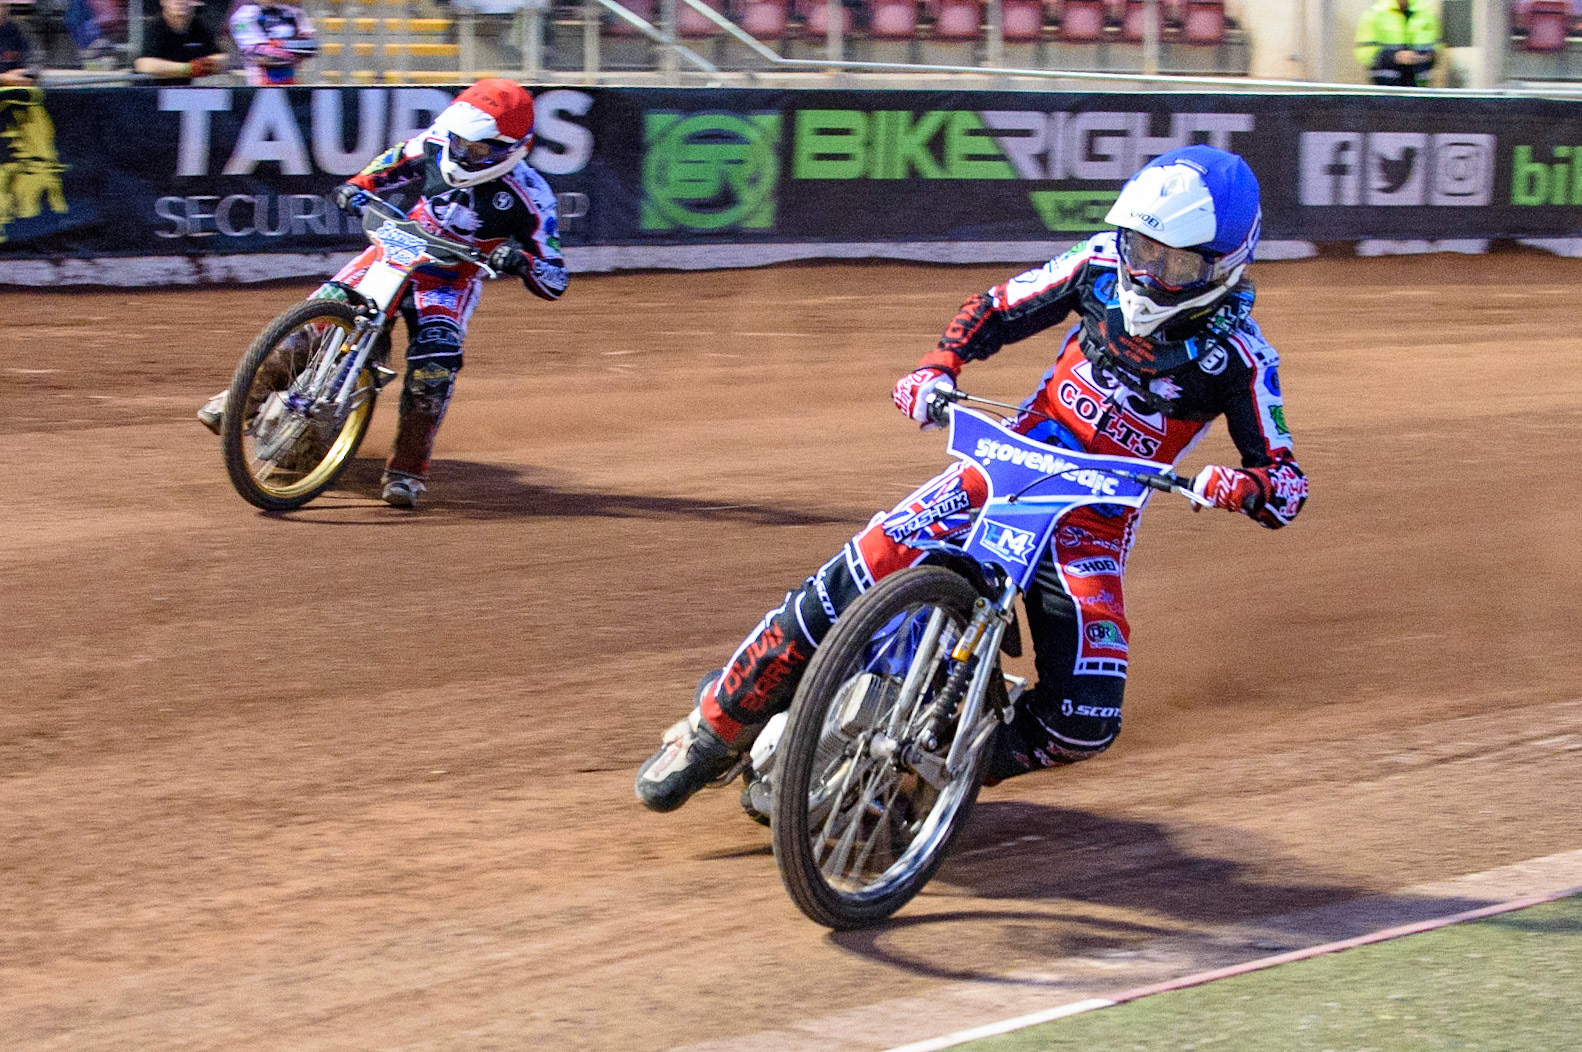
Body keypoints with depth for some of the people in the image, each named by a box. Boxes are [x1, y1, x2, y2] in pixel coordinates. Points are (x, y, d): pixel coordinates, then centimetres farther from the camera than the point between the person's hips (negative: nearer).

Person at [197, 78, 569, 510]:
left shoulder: (528, 195, -22)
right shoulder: (434, 146, -12)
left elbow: (555, 281, -19)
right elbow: (388, 166, 7)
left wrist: (520, 261, -40)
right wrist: (356, 188, -15)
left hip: (452, 279, -3)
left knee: (434, 365, -27)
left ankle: (407, 470, -10)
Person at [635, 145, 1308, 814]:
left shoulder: (1238, 355, -13)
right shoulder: (1104, 264, -5)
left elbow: (1287, 487, -12)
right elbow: (996, 308, 9)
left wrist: (1244, 488, -35)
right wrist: (936, 369, -9)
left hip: (1095, 524, -1)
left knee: (1085, 723, -18)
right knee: (861, 572, -19)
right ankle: (716, 723, -5)